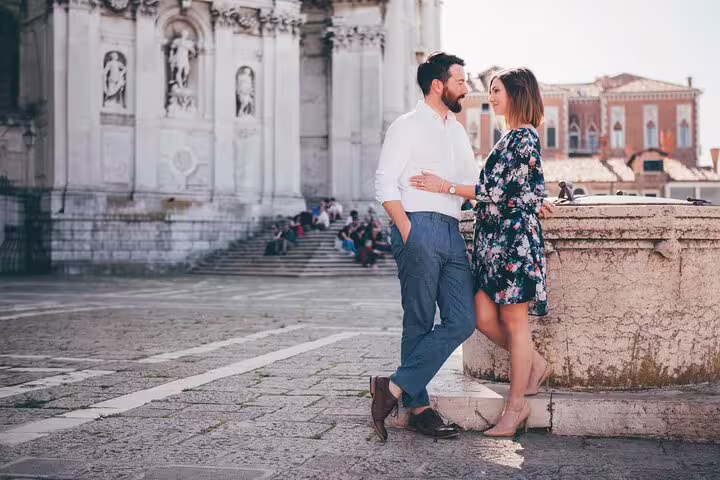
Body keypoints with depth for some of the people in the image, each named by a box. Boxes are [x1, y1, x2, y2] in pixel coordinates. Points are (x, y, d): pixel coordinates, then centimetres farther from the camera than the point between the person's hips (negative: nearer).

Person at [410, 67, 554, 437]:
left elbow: (496, 190, -16)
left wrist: (444, 186, -14)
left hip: (515, 238, -9)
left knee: (514, 320, -2)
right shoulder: (512, 137, 19)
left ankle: (516, 406, 7)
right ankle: (535, 365, 24)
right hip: (495, 239, 9)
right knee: (484, 317, 5)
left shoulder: (523, 137, -10)